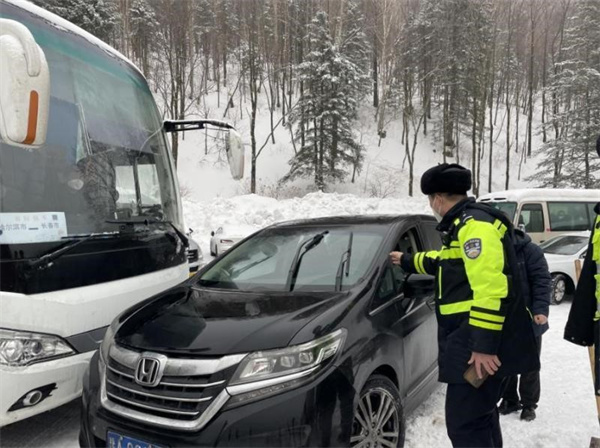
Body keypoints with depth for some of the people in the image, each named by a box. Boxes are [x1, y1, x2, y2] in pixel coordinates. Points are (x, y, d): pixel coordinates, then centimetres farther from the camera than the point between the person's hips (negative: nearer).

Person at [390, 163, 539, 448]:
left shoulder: (475, 223, -15)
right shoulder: (463, 225, 19)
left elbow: (490, 287, -25)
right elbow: (447, 262, 39)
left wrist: (484, 345, -27)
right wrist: (408, 261, 50)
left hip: (479, 345, -11)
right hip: (472, 341, 11)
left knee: (465, 422, -8)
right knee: (479, 415, 21)